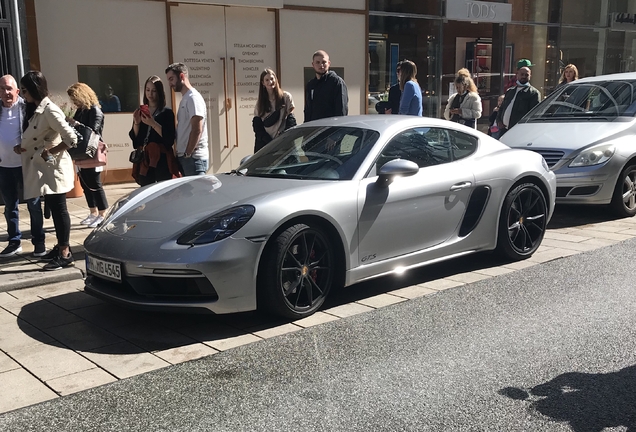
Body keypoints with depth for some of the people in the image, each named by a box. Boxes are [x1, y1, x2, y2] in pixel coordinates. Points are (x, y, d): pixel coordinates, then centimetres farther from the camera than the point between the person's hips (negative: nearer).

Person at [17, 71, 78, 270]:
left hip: (53, 168, -9)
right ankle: (60, 247, 25)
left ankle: (65, 254, 3)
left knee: (58, 209, -3)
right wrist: (22, 147, 1)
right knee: (52, 208, 15)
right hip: (44, 168, 9)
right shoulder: (35, 109, 10)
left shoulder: (49, 110, -19)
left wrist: (50, 151, -18)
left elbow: (71, 138, -25)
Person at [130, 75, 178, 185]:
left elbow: (170, 139, -9)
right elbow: (134, 138, 10)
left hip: (162, 161, -4)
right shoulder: (140, 112, 13)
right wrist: (136, 123, -6)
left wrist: (153, 124, -17)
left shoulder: (167, 112, 1)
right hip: (144, 161, 4)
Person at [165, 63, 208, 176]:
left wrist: (187, 154, -16)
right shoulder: (185, 99, 19)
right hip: (184, 157, 9)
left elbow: (197, 130, -18)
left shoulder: (193, 98, -10)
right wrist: (181, 154, 14)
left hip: (193, 158, -9)